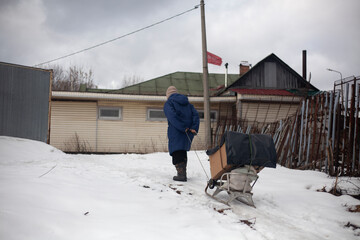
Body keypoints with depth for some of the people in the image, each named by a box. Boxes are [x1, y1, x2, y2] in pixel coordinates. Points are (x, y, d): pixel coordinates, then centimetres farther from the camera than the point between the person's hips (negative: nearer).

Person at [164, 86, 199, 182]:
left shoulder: (168, 103, 1)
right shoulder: (187, 103, 19)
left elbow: (172, 116, -18)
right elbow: (195, 115, 6)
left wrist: (182, 128, -21)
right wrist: (194, 128, -5)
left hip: (176, 132, -6)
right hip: (188, 133, 6)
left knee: (177, 153, -4)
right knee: (183, 152, 18)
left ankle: (181, 174, -13)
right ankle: (183, 173, 23)